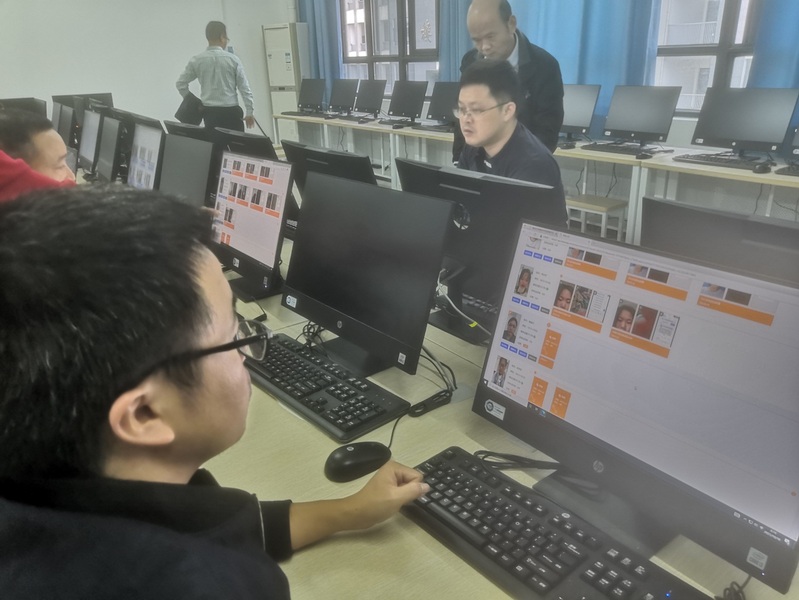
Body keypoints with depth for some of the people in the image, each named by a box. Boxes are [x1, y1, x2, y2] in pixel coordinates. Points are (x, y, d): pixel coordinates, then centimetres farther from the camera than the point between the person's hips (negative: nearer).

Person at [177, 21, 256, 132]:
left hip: (209, 112, 3)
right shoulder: (233, 59, -4)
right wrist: (249, 112, 5)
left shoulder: (196, 60, 2)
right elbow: (244, 88, -2)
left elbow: (180, 84, 6)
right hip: (230, 111, -3)